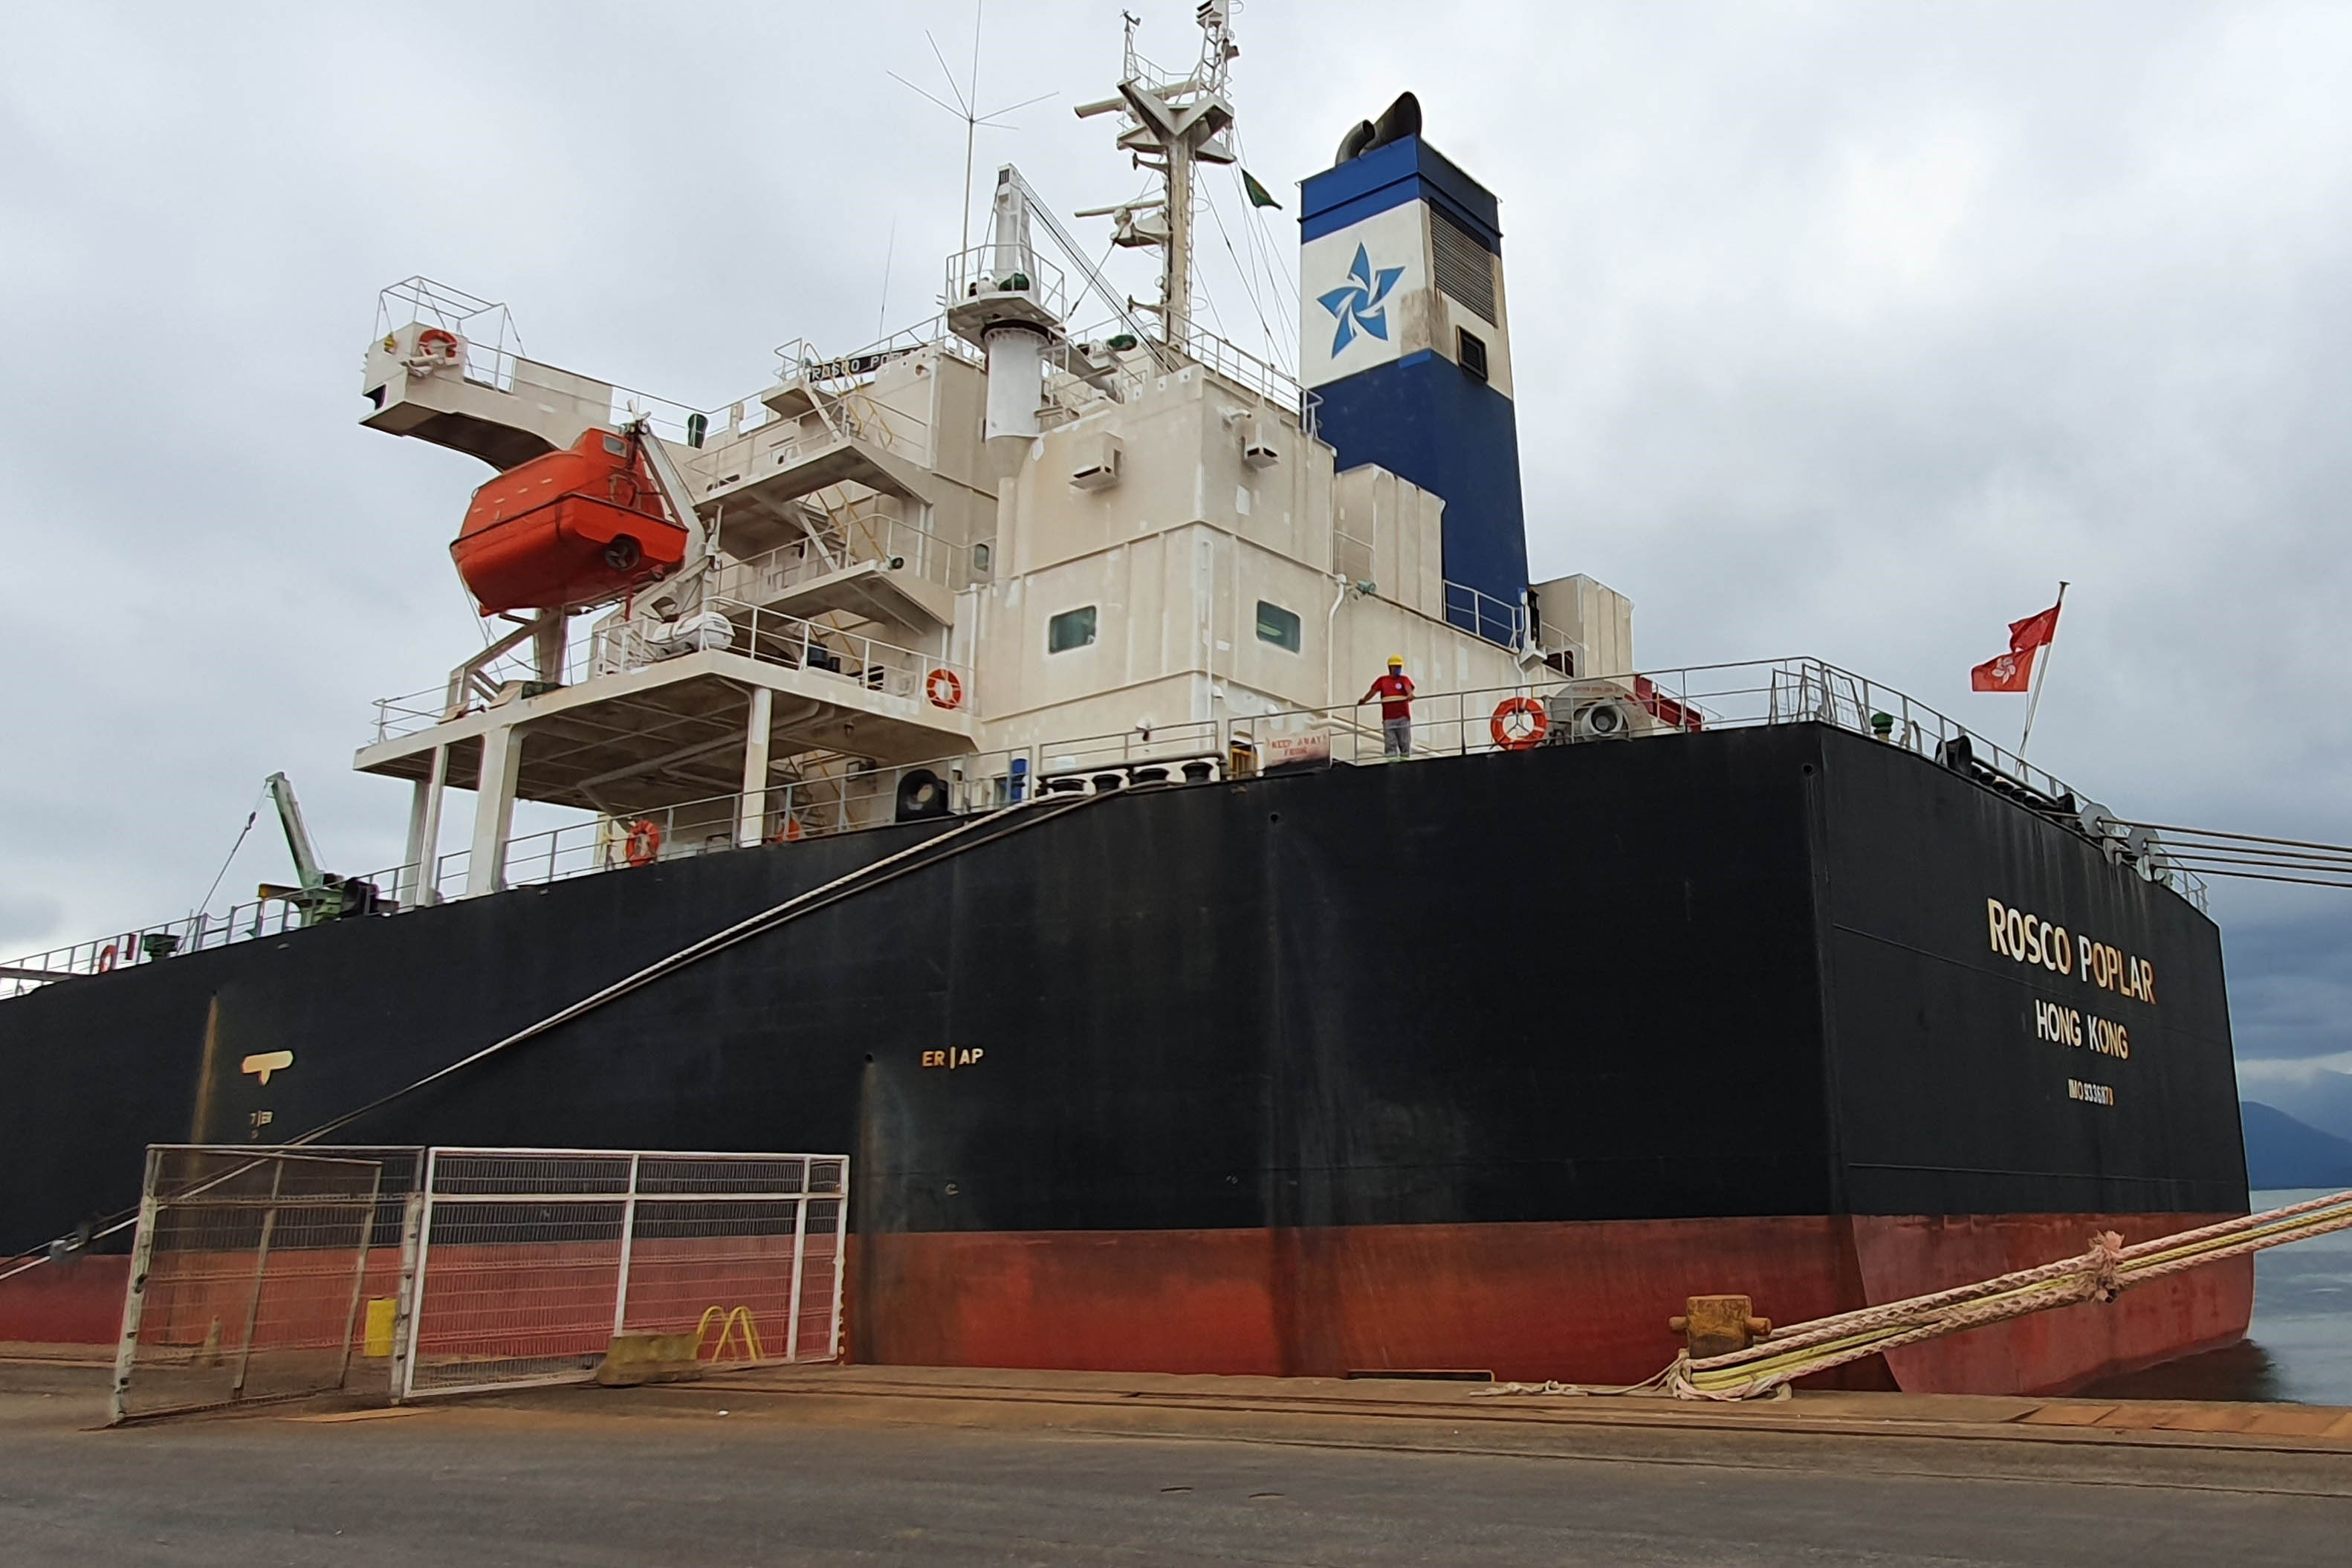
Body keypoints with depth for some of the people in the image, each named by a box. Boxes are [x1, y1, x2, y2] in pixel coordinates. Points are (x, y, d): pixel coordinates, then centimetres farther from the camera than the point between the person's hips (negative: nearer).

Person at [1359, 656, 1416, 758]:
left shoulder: (1404, 679, 7)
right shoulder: (1382, 680, 12)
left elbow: (1408, 687, -14)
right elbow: (1373, 691, 0)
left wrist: (1410, 694, -38)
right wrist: (1364, 700, -20)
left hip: (1403, 717, -1)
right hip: (1388, 719, 1)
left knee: (1405, 744, 4)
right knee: (1390, 745, -1)